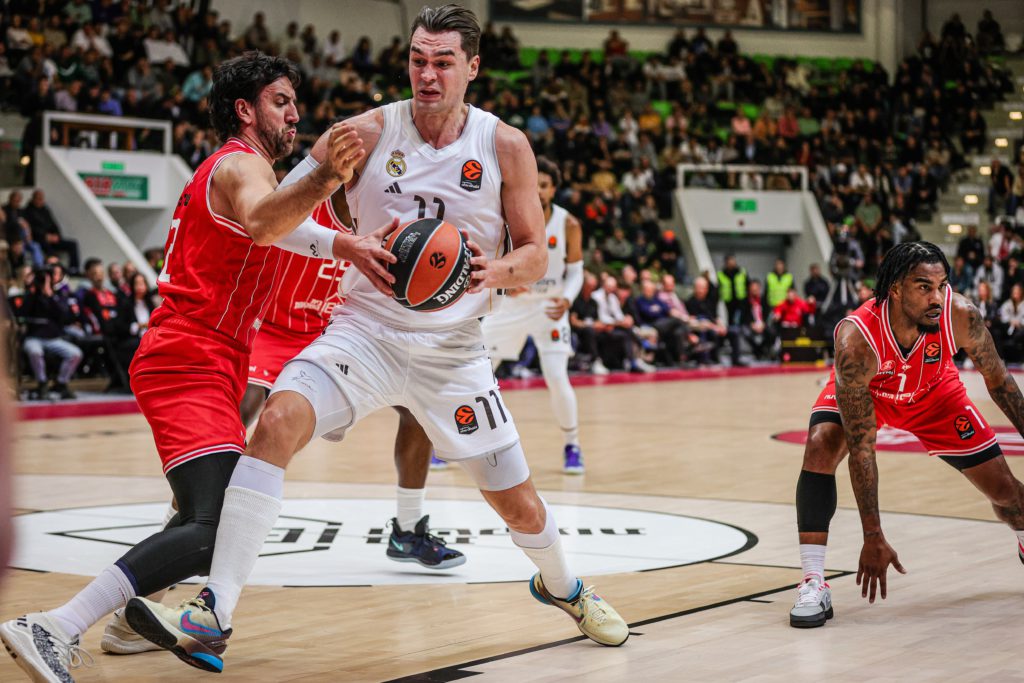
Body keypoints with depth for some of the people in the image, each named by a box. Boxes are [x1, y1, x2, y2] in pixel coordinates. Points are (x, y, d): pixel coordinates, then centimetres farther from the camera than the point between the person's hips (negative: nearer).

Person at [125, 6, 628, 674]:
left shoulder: (506, 147, -4)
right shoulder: (370, 132, -6)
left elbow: (535, 253, 1)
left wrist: (495, 272, -22)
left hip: (452, 347, 1)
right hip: (367, 329, -1)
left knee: (519, 502, 7)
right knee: (278, 421, -28)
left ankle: (561, 584, 43)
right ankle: (213, 619, -28)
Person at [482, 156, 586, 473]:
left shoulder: (568, 225, -11)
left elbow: (575, 271, -2)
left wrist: (566, 299, -22)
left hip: (549, 307, -1)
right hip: (510, 305, 1)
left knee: (557, 379, -14)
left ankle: (572, 447, 7)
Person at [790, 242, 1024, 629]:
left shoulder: (960, 316, -35)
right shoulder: (855, 340, -42)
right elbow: (860, 448, -38)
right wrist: (873, 537, -37)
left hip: (934, 393, 2)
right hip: (862, 392, -2)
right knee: (820, 447, -31)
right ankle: (813, 585, -23)